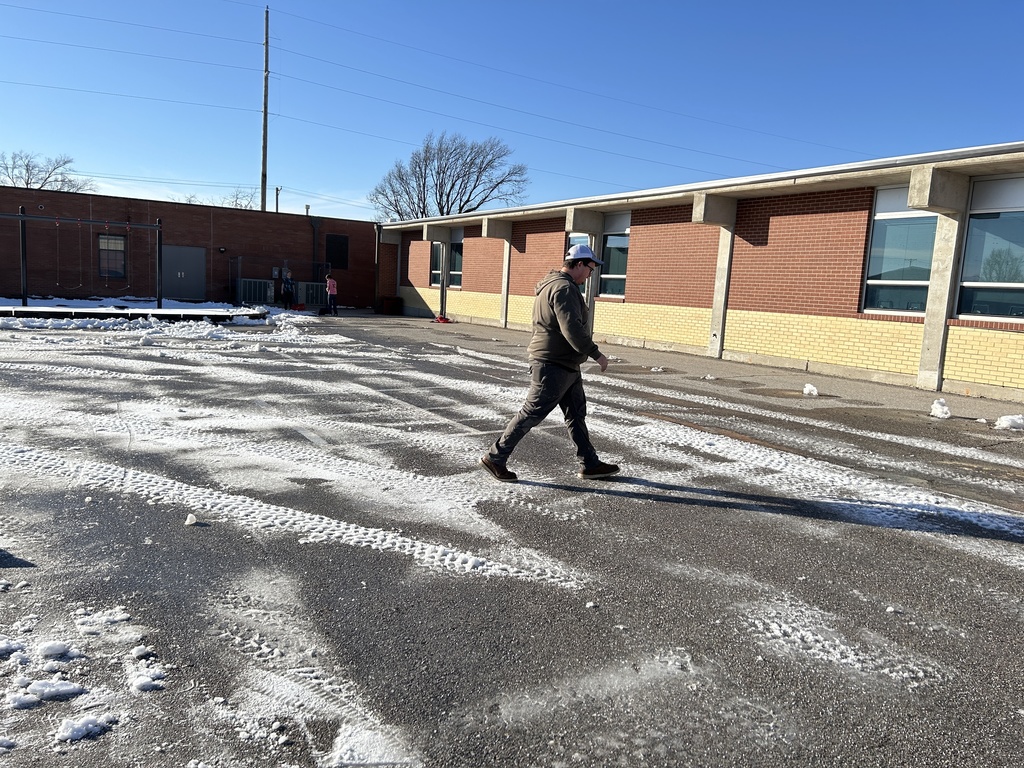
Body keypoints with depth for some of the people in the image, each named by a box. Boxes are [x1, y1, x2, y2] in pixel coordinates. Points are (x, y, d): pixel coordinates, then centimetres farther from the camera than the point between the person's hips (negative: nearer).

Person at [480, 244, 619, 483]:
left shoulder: (554, 284, 16)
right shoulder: (564, 288, -19)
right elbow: (573, 329, -27)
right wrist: (596, 354, -21)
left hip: (565, 365, 11)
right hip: (553, 366, -11)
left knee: (576, 414, 14)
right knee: (532, 413, -4)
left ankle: (590, 464, 22)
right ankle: (495, 458, 6)